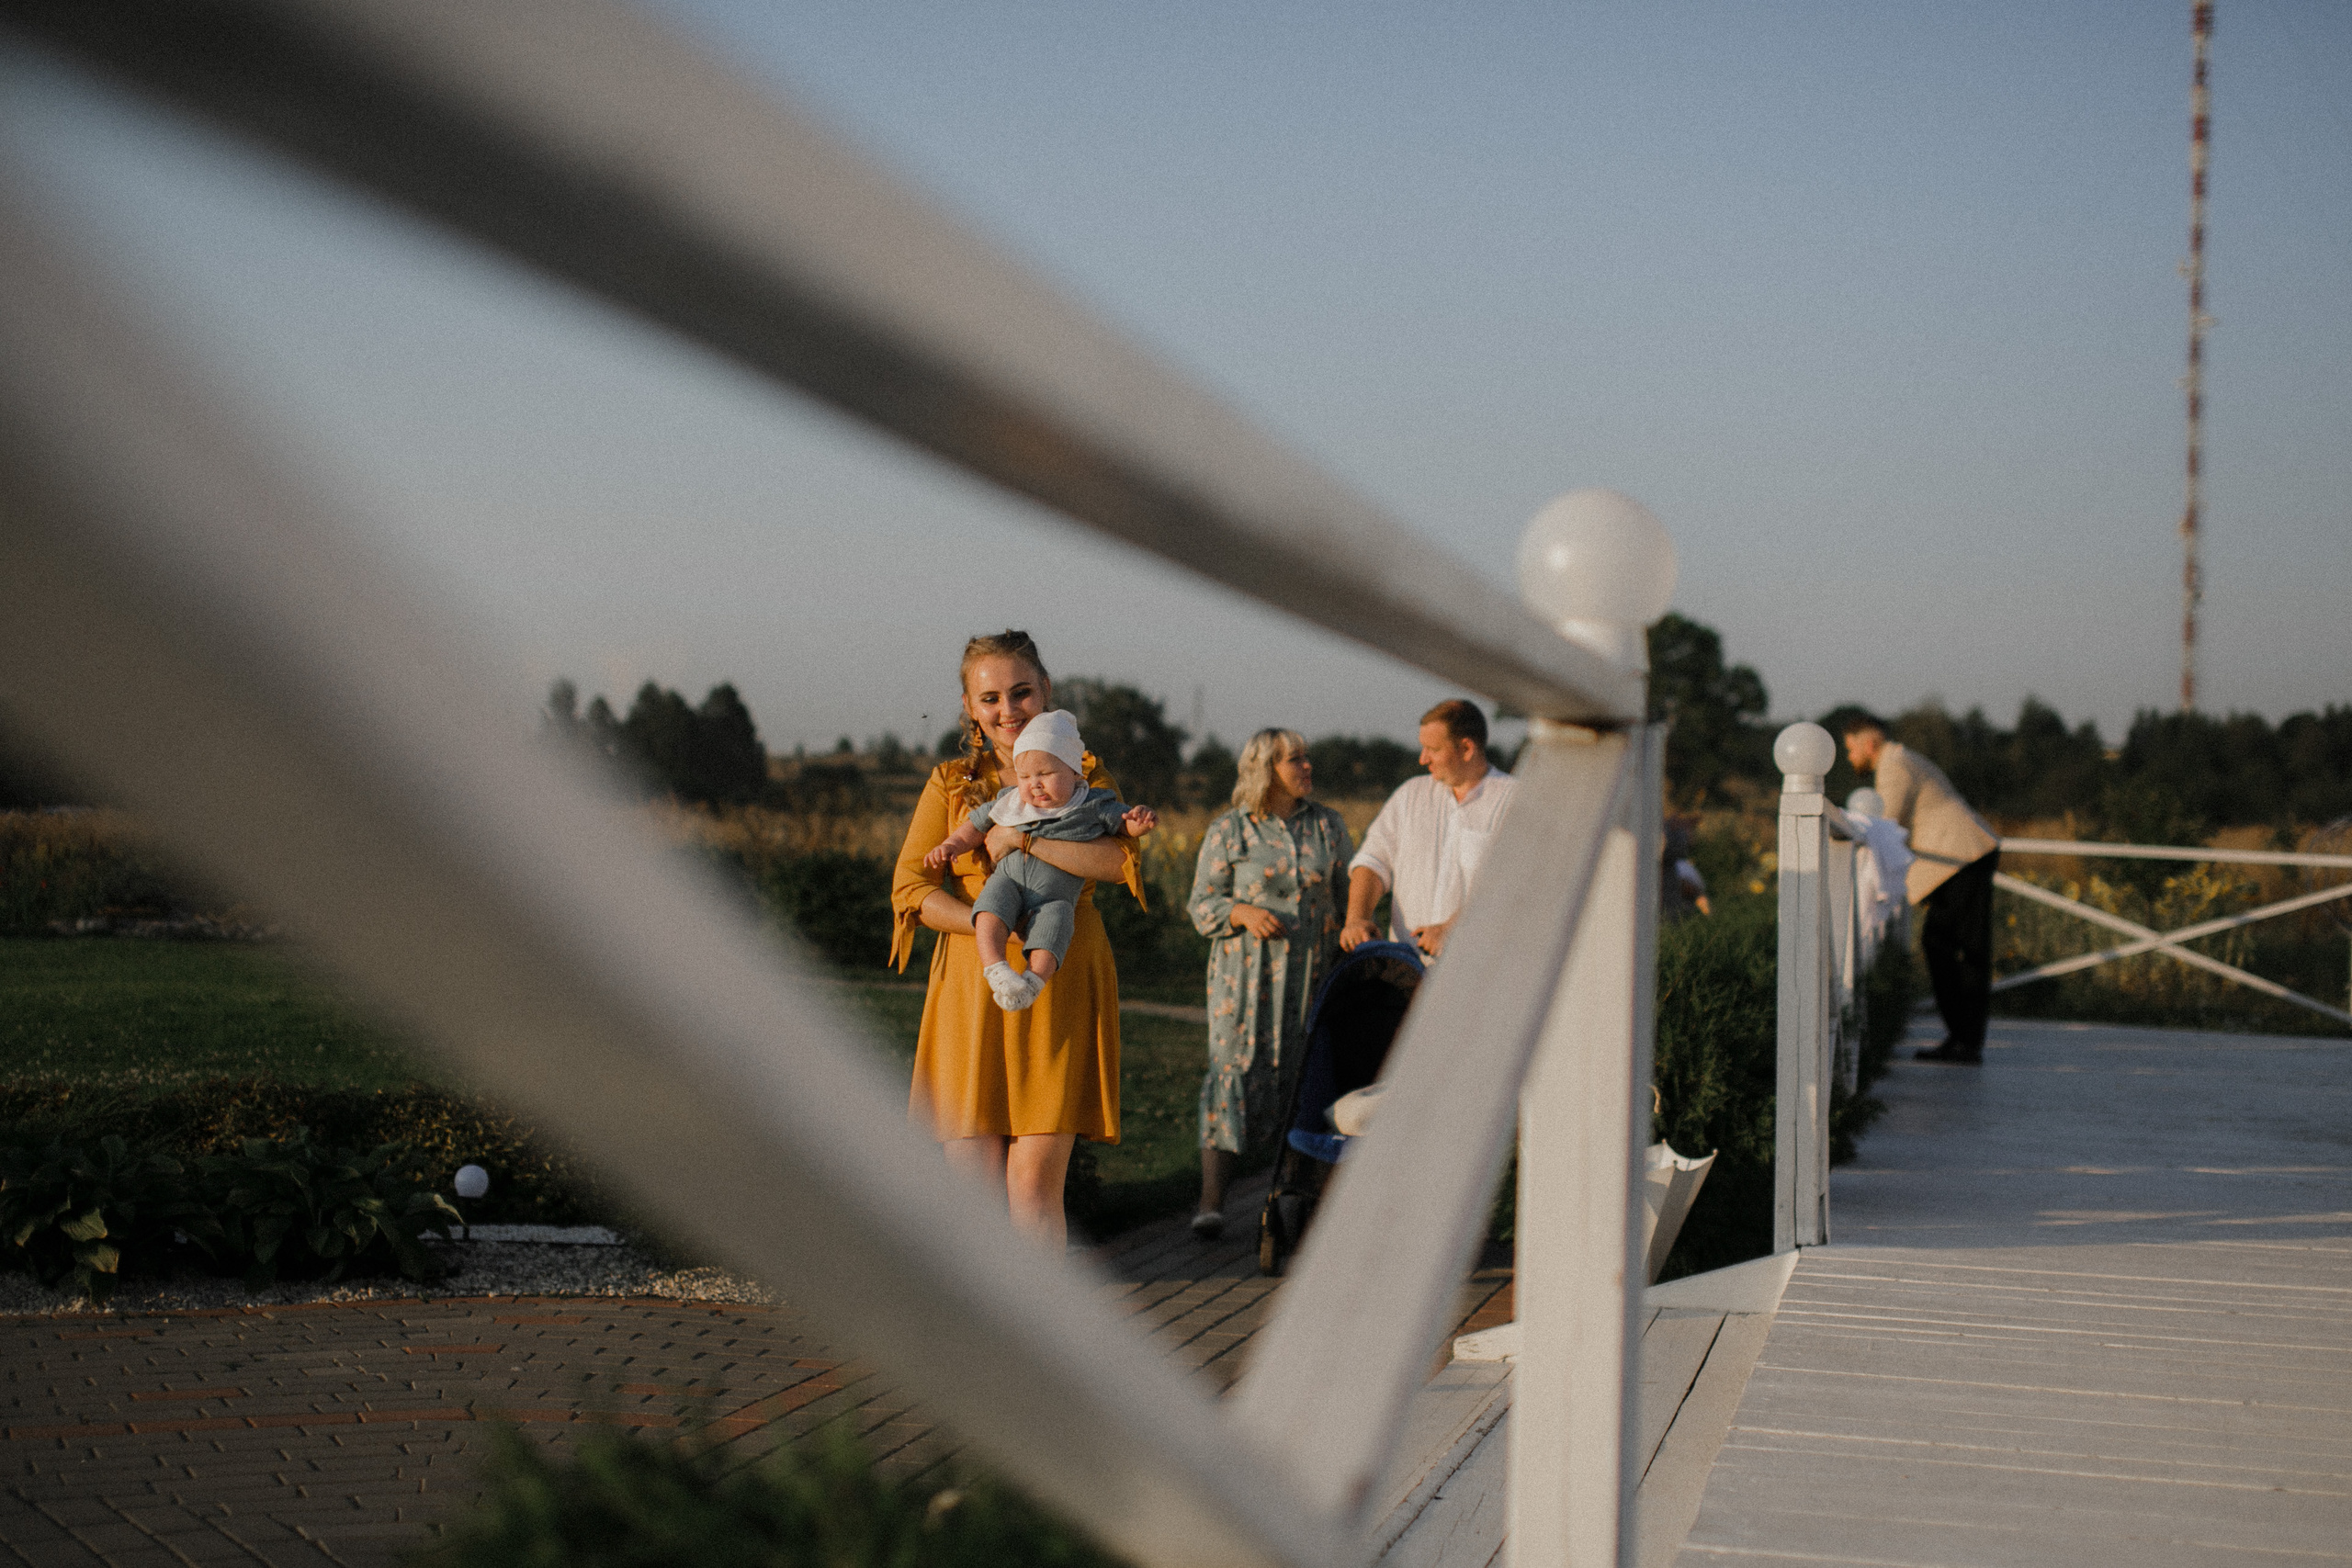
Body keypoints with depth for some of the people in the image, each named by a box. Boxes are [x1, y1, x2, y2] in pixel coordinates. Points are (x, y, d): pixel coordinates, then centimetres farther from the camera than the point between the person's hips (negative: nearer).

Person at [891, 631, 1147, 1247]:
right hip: (973, 987, 1)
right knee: (973, 1185, -3)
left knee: (1035, 1178, -6)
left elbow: (1122, 861, -11)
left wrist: (1020, 836, -15)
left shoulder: (1084, 776, 8)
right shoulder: (951, 782, 10)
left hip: (1058, 990, -1)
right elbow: (910, 889, 0)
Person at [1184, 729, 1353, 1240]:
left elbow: (1350, 895, 14)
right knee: (1234, 1072, -10)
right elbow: (1202, 904, 2)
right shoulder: (1228, 832, 1)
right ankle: (1211, 1201, -10)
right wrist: (1244, 913, -17)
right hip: (1246, 975, -3)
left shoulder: (1328, 826, 9)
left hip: (1311, 975, 3)